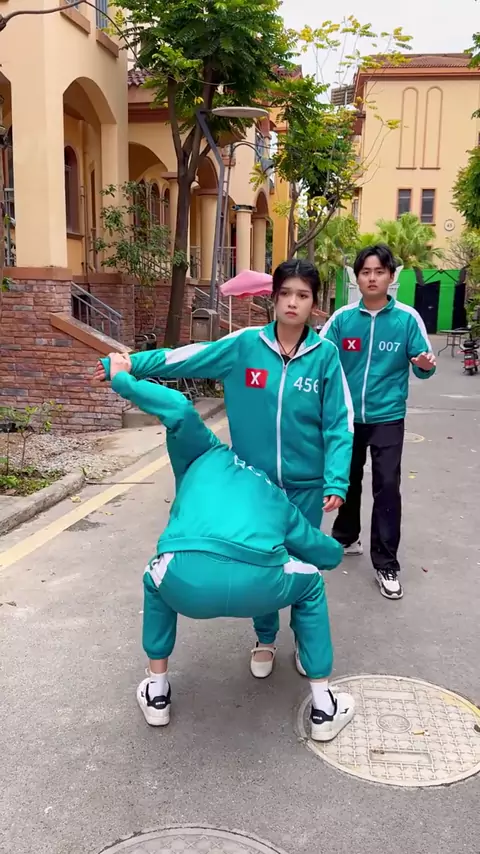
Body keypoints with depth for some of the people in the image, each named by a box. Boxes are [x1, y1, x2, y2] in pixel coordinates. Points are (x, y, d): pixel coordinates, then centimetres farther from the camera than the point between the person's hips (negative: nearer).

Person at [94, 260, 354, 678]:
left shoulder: (325, 354, -9)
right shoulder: (245, 345, -7)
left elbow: (339, 425, -8)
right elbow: (184, 358, -2)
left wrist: (336, 481, -16)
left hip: (306, 484, -1)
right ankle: (265, 640, 38)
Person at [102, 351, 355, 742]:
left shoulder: (208, 455, 33)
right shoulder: (277, 497, 36)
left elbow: (180, 409, 13)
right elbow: (331, 554, 45)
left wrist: (122, 380, 28)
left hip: (186, 583, 0)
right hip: (257, 584, 0)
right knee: (310, 584, 35)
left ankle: (157, 693, 44)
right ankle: (324, 708, 37)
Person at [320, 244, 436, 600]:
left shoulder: (407, 318, -6)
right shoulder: (342, 318, -3)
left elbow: (422, 365, -4)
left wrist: (426, 366, -26)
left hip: (388, 417, -2)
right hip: (347, 415, 2)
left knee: (387, 486, -4)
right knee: (347, 480, 17)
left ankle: (386, 563, 8)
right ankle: (346, 537, 40)